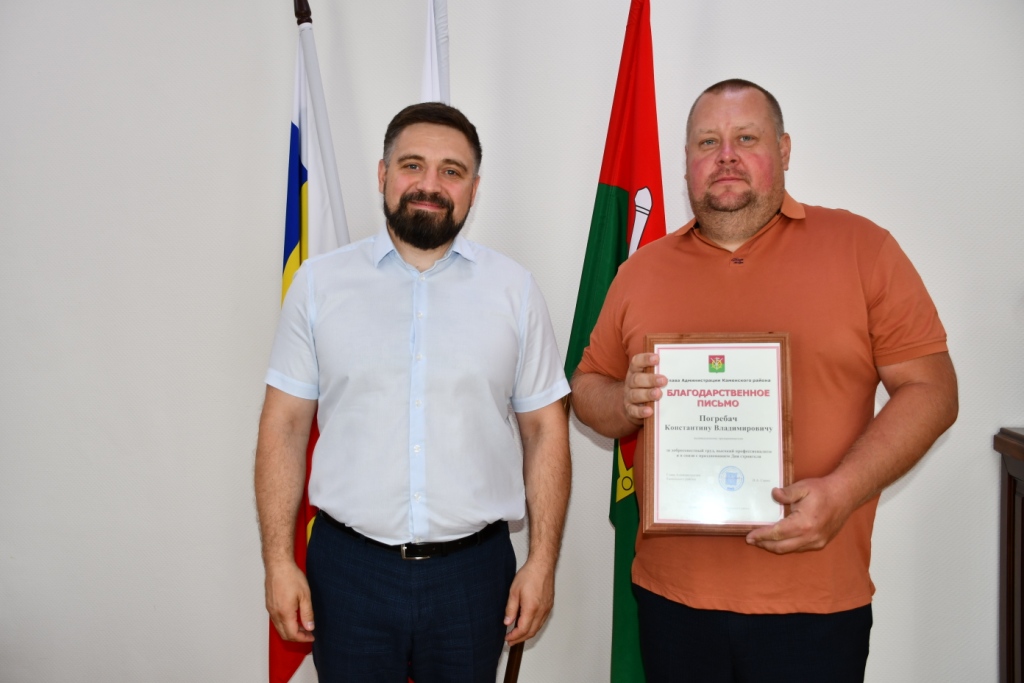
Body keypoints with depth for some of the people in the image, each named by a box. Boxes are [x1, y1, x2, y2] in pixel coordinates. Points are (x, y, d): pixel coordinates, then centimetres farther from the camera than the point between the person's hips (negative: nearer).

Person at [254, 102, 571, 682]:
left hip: (473, 569, 1)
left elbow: (545, 429, 3)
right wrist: (279, 562, -3)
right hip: (348, 568, 0)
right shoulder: (319, 282, 2)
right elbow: (285, 424, 2)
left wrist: (542, 562, -1)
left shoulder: (514, 288, 2)